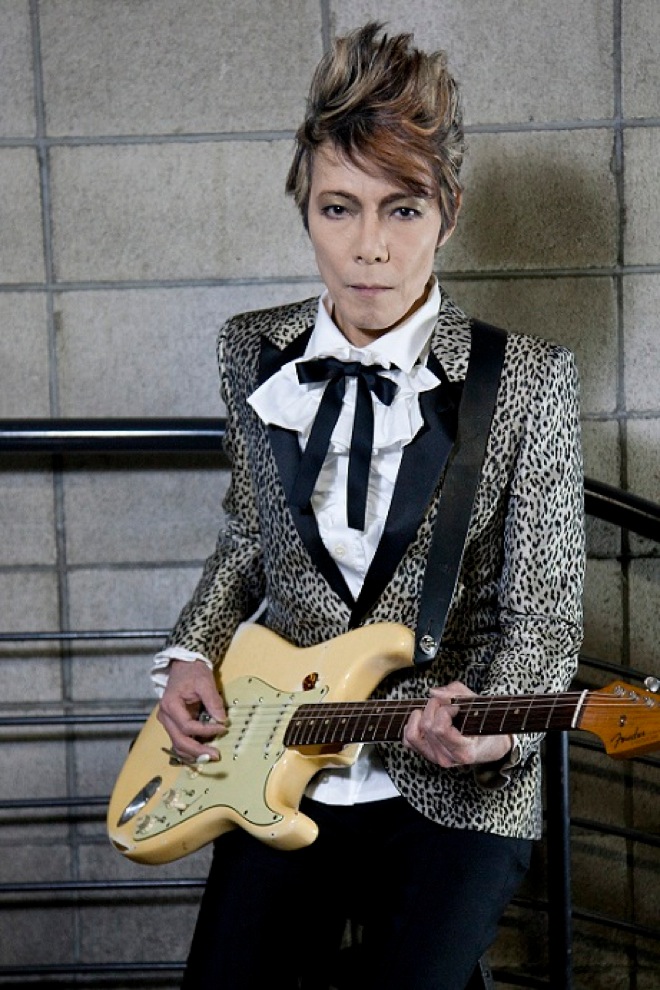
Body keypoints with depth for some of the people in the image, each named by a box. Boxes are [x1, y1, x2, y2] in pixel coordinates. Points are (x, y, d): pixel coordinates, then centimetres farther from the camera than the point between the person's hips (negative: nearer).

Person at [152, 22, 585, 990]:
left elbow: (542, 617, -7)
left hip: (455, 791, -3)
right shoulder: (254, 353, 3)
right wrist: (192, 656, 2)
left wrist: (495, 728, -26)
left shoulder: (526, 381, -9)